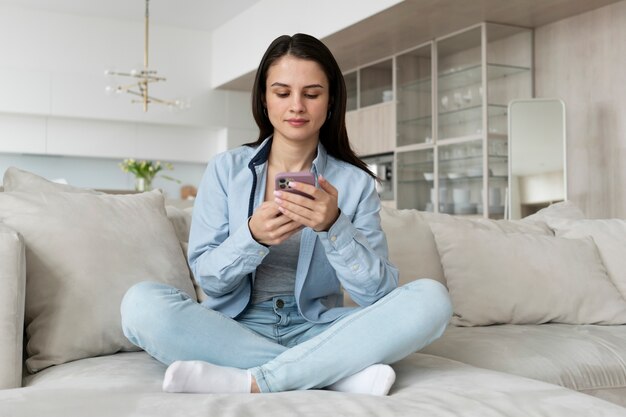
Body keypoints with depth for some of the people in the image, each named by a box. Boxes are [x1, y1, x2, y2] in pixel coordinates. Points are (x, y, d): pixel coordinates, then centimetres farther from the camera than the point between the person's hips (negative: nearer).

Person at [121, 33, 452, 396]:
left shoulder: (356, 182, 1)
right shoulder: (226, 169, 3)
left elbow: (379, 293, -7)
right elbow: (207, 277, -2)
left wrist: (334, 227, -23)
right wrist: (252, 236, -22)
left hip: (317, 332, 0)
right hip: (236, 328, 1)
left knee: (431, 299, -23)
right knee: (141, 303, -28)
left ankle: (250, 382, -28)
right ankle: (342, 372, -26)